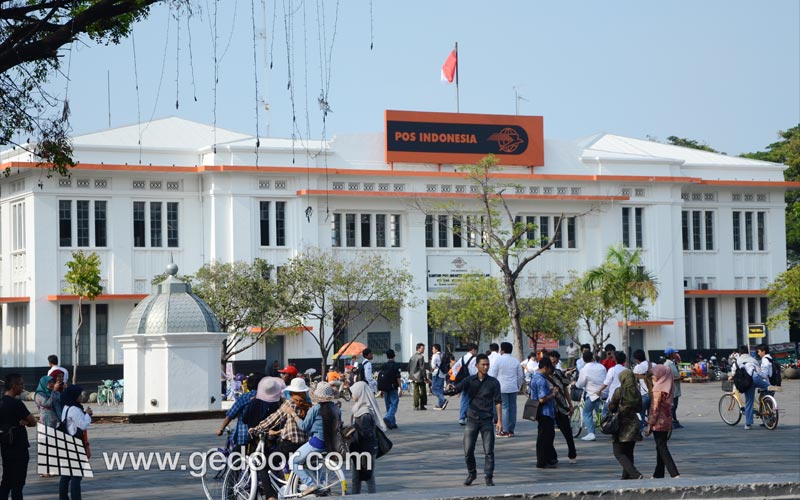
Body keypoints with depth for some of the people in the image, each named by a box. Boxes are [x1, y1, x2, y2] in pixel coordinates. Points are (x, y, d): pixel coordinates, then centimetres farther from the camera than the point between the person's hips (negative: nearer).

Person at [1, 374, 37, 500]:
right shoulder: (16, 403, -18)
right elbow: (33, 422, -13)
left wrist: (20, 422, -2)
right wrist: (25, 422, 6)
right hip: (18, 448, -8)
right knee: (18, 482, -2)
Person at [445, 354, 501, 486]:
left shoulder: (493, 382, 3)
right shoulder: (469, 380, 4)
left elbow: (498, 402, 3)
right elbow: (458, 388, -10)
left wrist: (499, 420, -4)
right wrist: (452, 389, -35)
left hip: (487, 420, -1)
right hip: (472, 419, 1)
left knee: (489, 451, -3)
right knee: (468, 450, 0)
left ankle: (488, 477, 6)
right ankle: (471, 473, 21)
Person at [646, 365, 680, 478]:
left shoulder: (658, 389, -15)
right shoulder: (667, 387, 8)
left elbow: (655, 408, -17)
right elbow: (668, 406, 12)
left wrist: (649, 425, -13)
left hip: (659, 423, -8)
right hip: (667, 421, 8)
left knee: (662, 448, -6)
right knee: (661, 447, 15)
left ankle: (674, 474, -14)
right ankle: (658, 474, 21)